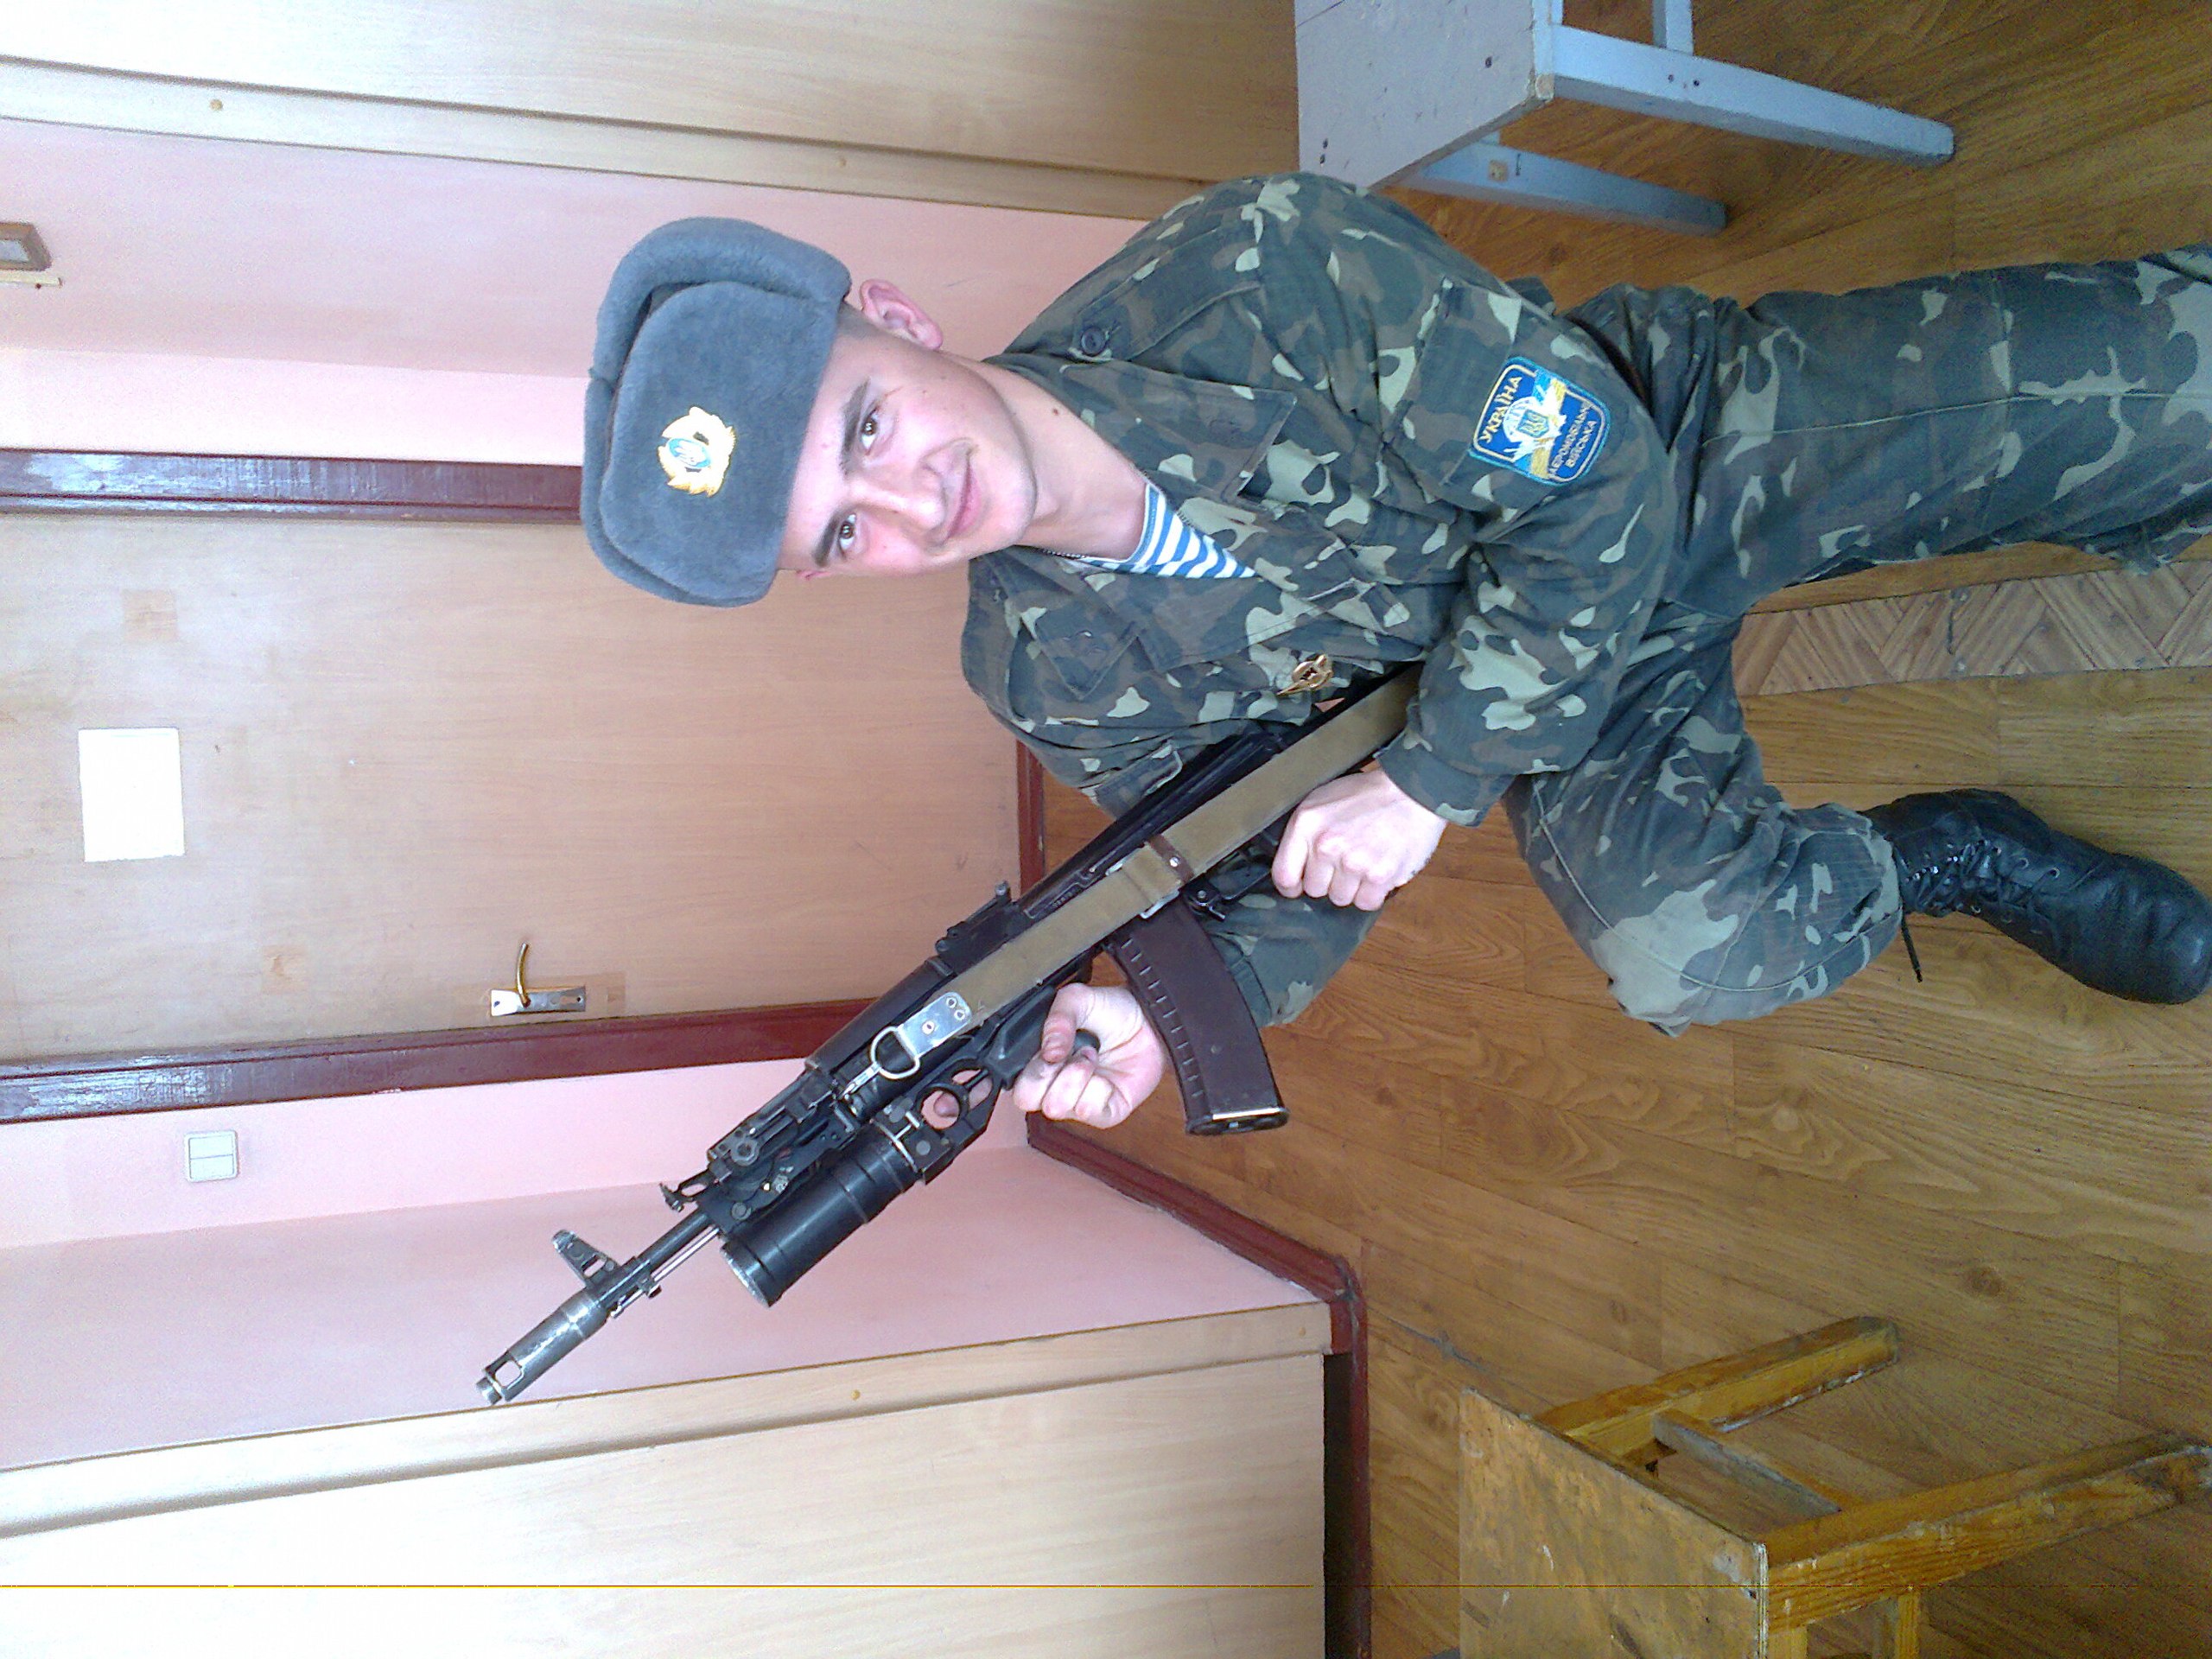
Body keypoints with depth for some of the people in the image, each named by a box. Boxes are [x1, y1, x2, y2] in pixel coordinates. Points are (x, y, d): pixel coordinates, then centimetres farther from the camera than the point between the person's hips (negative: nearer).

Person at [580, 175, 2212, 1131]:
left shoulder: (1263, 270, -32)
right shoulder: (1051, 679, -16)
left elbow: (1597, 480, -26)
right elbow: (1287, 865, -5)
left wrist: (1430, 777, -29)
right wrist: (1166, 1000, -25)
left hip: (1723, 431, -2)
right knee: (1699, 954, -25)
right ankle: (1956, 862, 6)